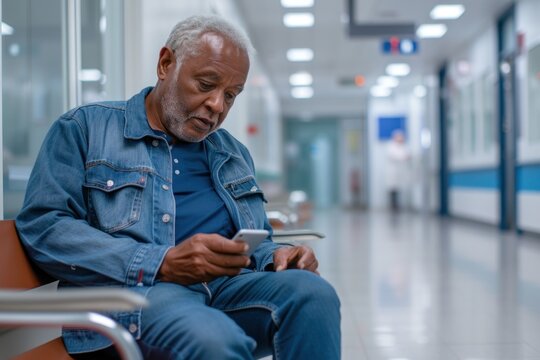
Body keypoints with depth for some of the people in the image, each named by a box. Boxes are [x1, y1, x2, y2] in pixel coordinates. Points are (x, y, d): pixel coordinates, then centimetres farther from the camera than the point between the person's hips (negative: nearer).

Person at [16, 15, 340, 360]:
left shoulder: (235, 153, 24)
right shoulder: (85, 127, 7)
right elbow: (41, 225, -4)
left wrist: (277, 256, 0)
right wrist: (161, 264, -16)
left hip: (229, 286, 6)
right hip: (133, 289, -5)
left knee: (312, 292, -27)